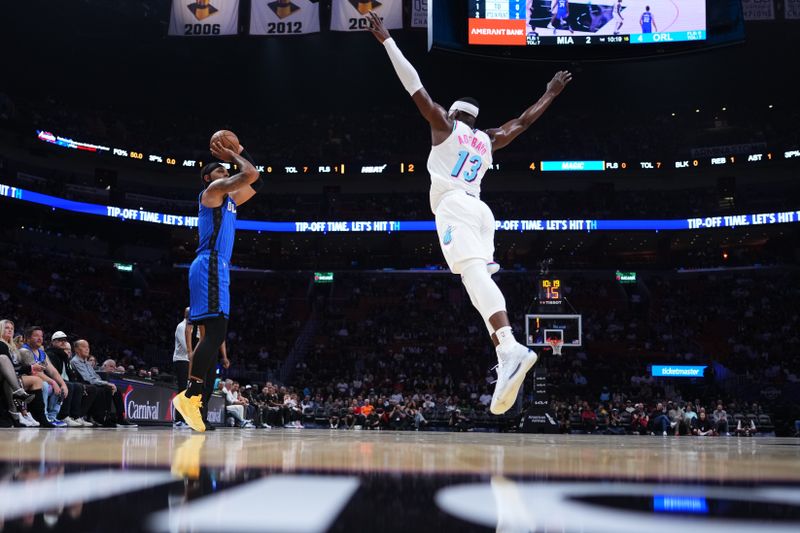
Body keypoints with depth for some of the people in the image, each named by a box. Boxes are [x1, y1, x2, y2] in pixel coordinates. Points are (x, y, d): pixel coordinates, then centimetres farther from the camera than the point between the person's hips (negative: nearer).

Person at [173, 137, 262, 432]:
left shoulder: (229, 198, 26)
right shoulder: (213, 189, 0)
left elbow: (255, 181, 34)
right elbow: (250, 175, -10)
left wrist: (239, 151, 28)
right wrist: (233, 156, 7)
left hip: (217, 268, 10)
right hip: (210, 266, -10)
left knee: (213, 335, 8)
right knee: (216, 333, -18)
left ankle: (191, 397, 8)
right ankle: (190, 395, -20)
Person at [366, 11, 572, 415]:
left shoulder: (444, 124, 12)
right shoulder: (488, 140, 25)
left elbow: (414, 85, 10)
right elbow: (523, 121, 36)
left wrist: (386, 40, 14)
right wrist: (550, 95, 51)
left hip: (453, 205, -7)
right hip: (479, 209, 7)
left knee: (475, 274, -24)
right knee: (481, 277, 3)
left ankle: (511, 349, -45)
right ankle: (505, 358, -13)